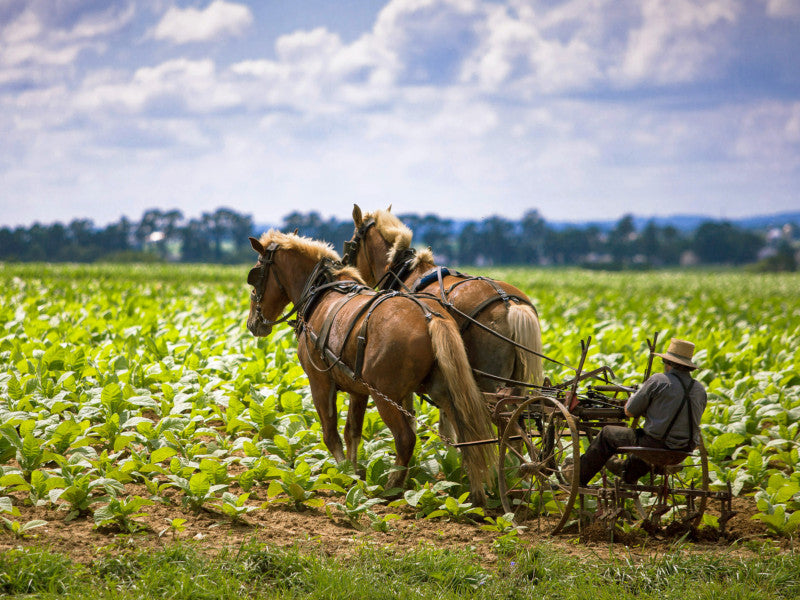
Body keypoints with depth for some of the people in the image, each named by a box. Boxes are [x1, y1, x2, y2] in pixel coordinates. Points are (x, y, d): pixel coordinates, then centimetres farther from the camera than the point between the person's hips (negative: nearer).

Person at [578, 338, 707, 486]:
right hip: (684, 451, 6)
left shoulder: (658, 381, -14)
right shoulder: (700, 389, 1)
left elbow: (629, 411, -6)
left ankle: (580, 477, 30)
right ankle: (627, 474, 61)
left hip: (657, 445, -6)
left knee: (607, 434, 17)